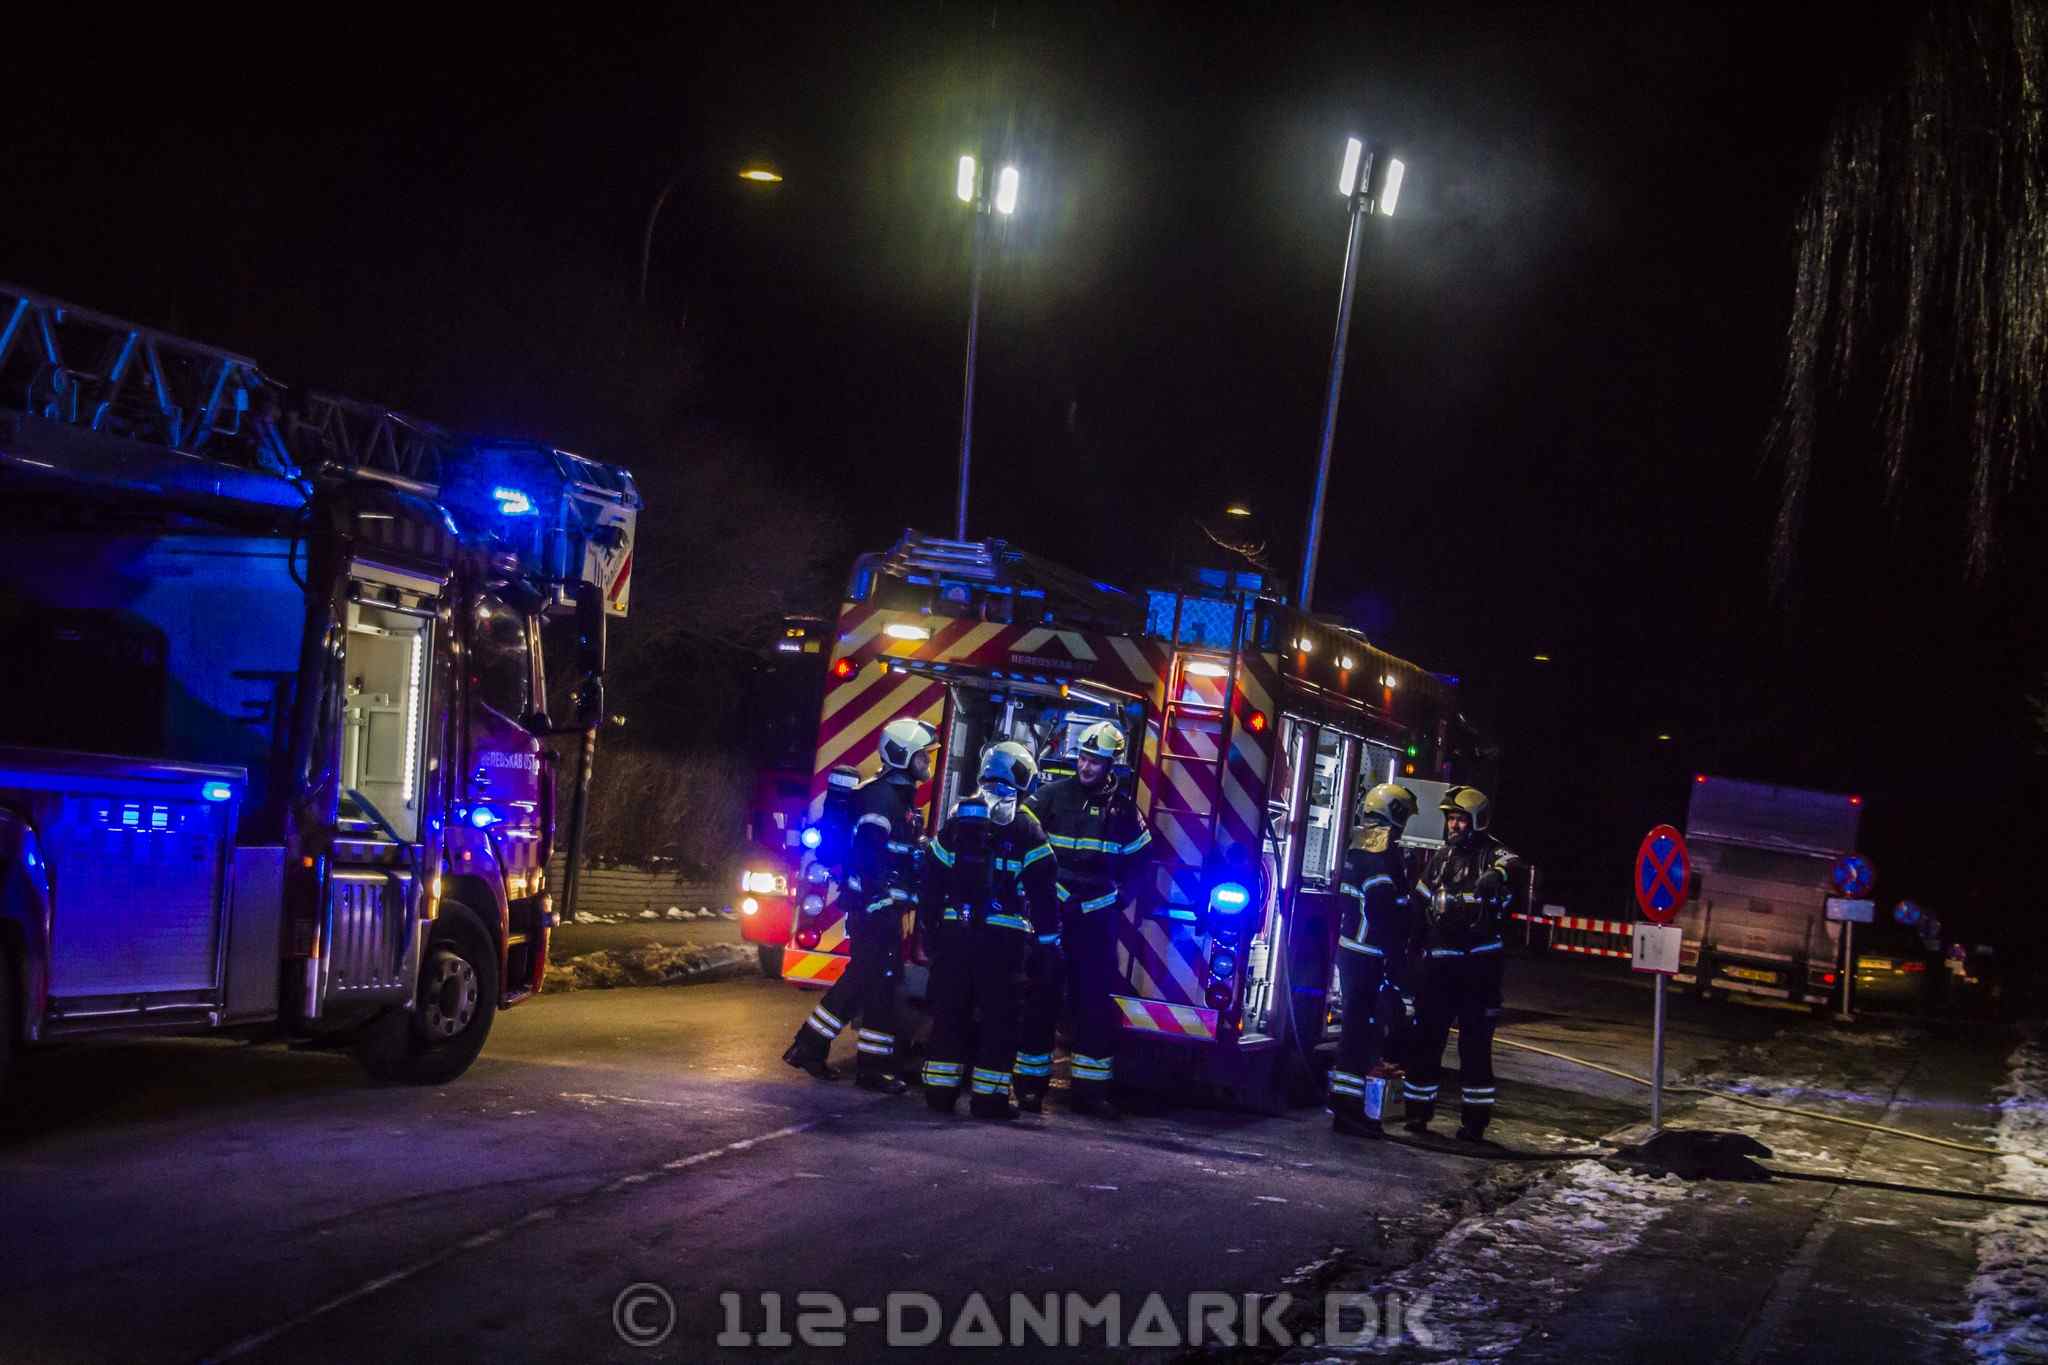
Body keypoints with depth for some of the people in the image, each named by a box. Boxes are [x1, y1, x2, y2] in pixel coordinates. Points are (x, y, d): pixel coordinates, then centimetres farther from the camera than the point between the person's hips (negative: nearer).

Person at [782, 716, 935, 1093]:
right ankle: (873, 1067, 1)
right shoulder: (881, 796, -16)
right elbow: (867, 852, -24)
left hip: (884, 906, 11)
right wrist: (877, 898, -26)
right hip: (875, 906, -11)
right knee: (881, 980, -5)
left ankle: (810, 1045, 20)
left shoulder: (900, 795, 17)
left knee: (863, 978, 15)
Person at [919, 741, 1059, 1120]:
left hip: (955, 932, 4)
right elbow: (1041, 890, -6)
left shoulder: (957, 819, 8)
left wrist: (929, 925, 17)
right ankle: (989, 1095, 0)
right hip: (1004, 938, -4)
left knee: (950, 1010, 10)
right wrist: (1047, 938, -2)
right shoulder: (1026, 829, -5)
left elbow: (933, 878, 10)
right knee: (999, 1015, 1)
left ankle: (941, 1088, 11)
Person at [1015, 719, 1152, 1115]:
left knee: (1095, 999, 2)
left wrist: (1118, 897, 8)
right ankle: (1031, 1082, 4)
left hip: (1096, 918, 2)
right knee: (1041, 996, 0)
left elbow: (1135, 860, 17)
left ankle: (1089, 1088, 6)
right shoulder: (1052, 796, 1)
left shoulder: (1123, 807, 7)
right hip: (1050, 911, -2)